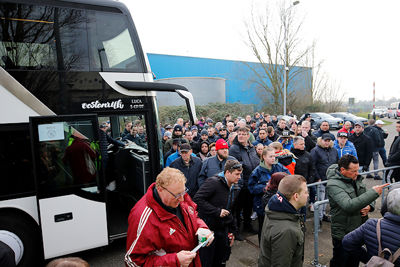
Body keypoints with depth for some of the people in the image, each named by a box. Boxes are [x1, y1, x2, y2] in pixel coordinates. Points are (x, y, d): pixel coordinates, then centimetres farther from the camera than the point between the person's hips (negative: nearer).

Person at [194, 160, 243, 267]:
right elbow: (197, 199, -27)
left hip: (223, 230, 8)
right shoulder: (213, 182, -18)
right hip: (208, 229, -8)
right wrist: (217, 211, -24)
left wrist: (232, 230, 18)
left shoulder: (232, 189, 10)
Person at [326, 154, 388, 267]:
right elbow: (349, 206, -35)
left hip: (359, 230, 7)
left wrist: (369, 206, -9)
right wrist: (373, 192, -31)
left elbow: (366, 197, 15)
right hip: (343, 234, -7)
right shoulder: (333, 185, -24)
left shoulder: (356, 179, 1)